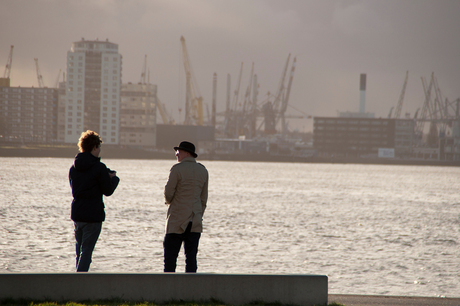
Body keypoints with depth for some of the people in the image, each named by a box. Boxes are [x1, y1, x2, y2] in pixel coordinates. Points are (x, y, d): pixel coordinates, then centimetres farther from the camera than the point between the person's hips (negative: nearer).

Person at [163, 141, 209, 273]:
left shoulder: (177, 169, -10)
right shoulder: (203, 170, 9)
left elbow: (168, 193, -9)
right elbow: (204, 198, 12)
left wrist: (169, 202, 14)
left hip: (177, 221, -5)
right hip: (195, 222, 5)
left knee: (170, 255, -1)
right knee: (191, 256, 6)